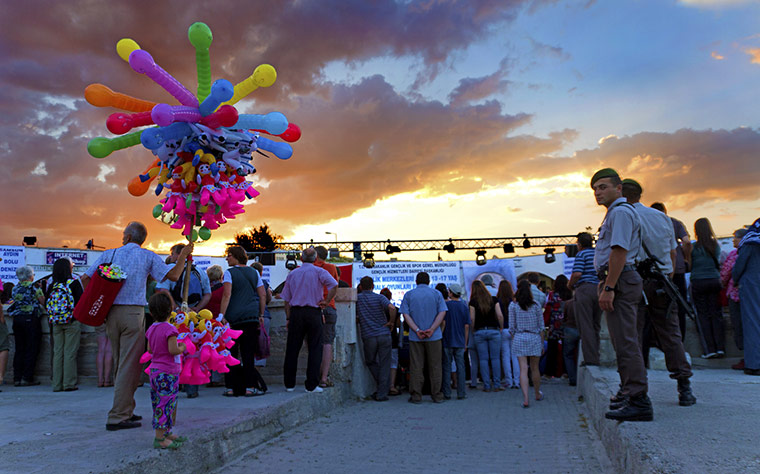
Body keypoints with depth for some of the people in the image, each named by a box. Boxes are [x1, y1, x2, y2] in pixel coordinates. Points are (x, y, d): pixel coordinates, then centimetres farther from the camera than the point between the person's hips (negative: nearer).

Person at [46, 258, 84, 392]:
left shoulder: (52, 285, 3)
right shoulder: (74, 283, -8)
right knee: (70, 353, 0)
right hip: (72, 322, -4)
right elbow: (81, 301, -9)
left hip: (56, 324, 4)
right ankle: (69, 383, 1)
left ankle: (57, 384, 13)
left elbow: (46, 304, 7)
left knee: (57, 352, 9)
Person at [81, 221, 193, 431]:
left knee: (120, 364, 15)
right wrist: (184, 255, 8)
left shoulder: (109, 254, 10)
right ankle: (117, 417, -4)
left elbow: (85, 278, 7)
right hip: (133, 313, -5)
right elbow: (173, 275, -5)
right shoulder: (148, 256, 1)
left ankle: (125, 411, 22)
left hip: (110, 312, 5)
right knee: (130, 365, -2)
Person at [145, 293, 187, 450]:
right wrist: (182, 348, -4)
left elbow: (150, 349, 14)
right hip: (167, 373, -9)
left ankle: (167, 433, 25)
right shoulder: (170, 329, -18)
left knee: (158, 403, 15)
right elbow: (173, 350, -23)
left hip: (155, 370, 9)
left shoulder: (151, 329, 8)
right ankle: (160, 439, -1)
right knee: (166, 403, -4)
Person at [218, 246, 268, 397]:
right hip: (252, 317, 3)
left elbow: (227, 295, -13)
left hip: (233, 318, -3)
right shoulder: (254, 273, 12)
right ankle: (250, 387, 4)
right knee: (248, 353, 6)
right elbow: (263, 295, 10)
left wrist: (221, 315, -13)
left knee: (231, 353, 5)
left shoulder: (229, 273, -2)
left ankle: (232, 387, 7)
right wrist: (261, 315, 16)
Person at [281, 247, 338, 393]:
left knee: (292, 348, 9)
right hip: (314, 313, -3)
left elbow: (287, 299, 11)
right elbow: (334, 286, -17)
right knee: (315, 348, 2)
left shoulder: (292, 274, 12)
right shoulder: (319, 272, 0)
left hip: (296, 312, 3)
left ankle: (289, 384, 14)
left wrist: (288, 318, 15)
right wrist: (326, 301, -7)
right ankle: (311, 385, 1)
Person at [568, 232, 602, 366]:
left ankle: (590, 359, -9)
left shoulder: (581, 254, -4)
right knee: (596, 326, 13)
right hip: (600, 290, 6)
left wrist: (570, 285, 2)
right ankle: (596, 358, 13)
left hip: (584, 290, -6)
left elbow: (577, 274, -15)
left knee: (585, 326, -5)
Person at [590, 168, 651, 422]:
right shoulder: (615, 212, 24)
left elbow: (619, 251, -21)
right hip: (620, 282, 11)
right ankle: (629, 392, 28)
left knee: (626, 342, -12)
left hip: (619, 281, -11)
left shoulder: (620, 212, -10)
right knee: (624, 341, 17)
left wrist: (608, 288, -24)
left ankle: (638, 401, -10)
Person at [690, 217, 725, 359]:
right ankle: (720, 347, 7)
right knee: (716, 314, 8)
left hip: (698, 282, -3)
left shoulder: (693, 247, -8)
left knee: (704, 316, 3)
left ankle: (710, 349, 2)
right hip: (715, 280, 3)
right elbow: (719, 263, 13)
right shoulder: (717, 245, 2)